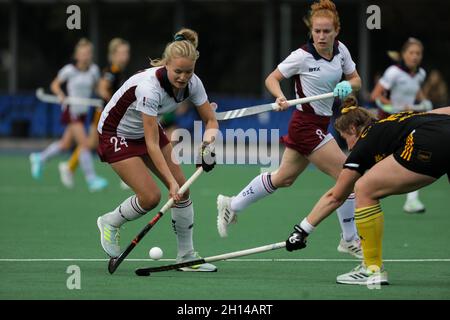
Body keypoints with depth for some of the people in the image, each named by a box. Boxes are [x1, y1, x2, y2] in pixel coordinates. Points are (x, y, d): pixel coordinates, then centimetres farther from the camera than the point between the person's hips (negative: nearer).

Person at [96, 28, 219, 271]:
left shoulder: (192, 83, -18)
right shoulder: (149, 87, -37)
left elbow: (210, 120, -7)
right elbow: (152, 144, -35)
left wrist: (208, 143, -29)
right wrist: (171, 182, -38)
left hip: (147, 129, 7)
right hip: (116, 134, -7)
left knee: (183, 189, -3)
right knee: (151, 196, -16)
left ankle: (186, 256, 9)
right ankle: (110, 223, 14)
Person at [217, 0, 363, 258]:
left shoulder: (341, 50, -1)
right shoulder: (302, 56, -18)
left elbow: (356, 80, 9)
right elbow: (272, 78, -9)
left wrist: (348, 86, -13)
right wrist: (281, 97, -28)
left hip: (319, 124, 8)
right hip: (308, 125, -8)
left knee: (282, 179, 21)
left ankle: (232, 206, 38)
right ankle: (350, 240, 5)